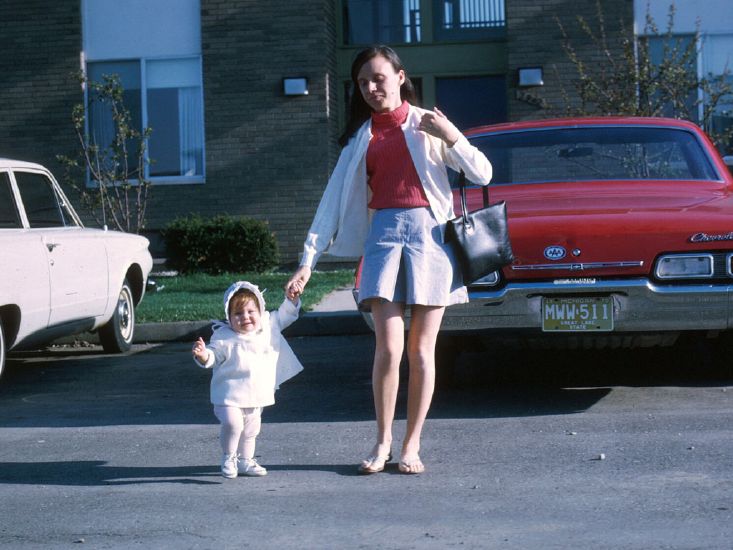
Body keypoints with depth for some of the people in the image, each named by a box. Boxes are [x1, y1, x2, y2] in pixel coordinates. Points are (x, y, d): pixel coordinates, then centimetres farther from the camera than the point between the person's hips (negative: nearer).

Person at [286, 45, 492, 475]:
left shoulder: (427, 123, 9)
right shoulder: (361, 137, 15)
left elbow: (482, 174, 5)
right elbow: (334, 199, 10)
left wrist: (451, 136, -11)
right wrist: (309, 260, 2)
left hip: (430, 232, -1)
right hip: (383, 234, 1)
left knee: (421, 350, 1)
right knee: (388, 349, -10)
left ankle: (412, 446, 10)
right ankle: (383, 442, 5)